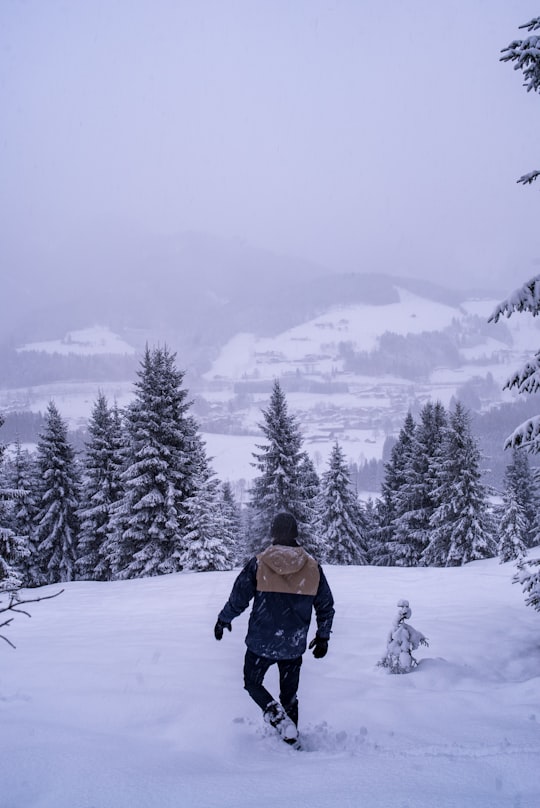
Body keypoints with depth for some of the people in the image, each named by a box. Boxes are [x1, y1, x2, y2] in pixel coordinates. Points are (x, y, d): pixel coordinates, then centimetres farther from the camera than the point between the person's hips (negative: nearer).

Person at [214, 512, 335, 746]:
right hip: (294, 646, 3)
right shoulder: (313, 567, -4)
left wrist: (223, 619, 14)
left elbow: (238, 599, -5)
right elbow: (326, 606, 5)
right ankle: (291, 738, 23)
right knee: (289, 694, 20)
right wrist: (323, 636, 19)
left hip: (261, 643, -2)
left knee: (252, 682, 19)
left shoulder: (258, 563, -12)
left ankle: (279, 719, -3)